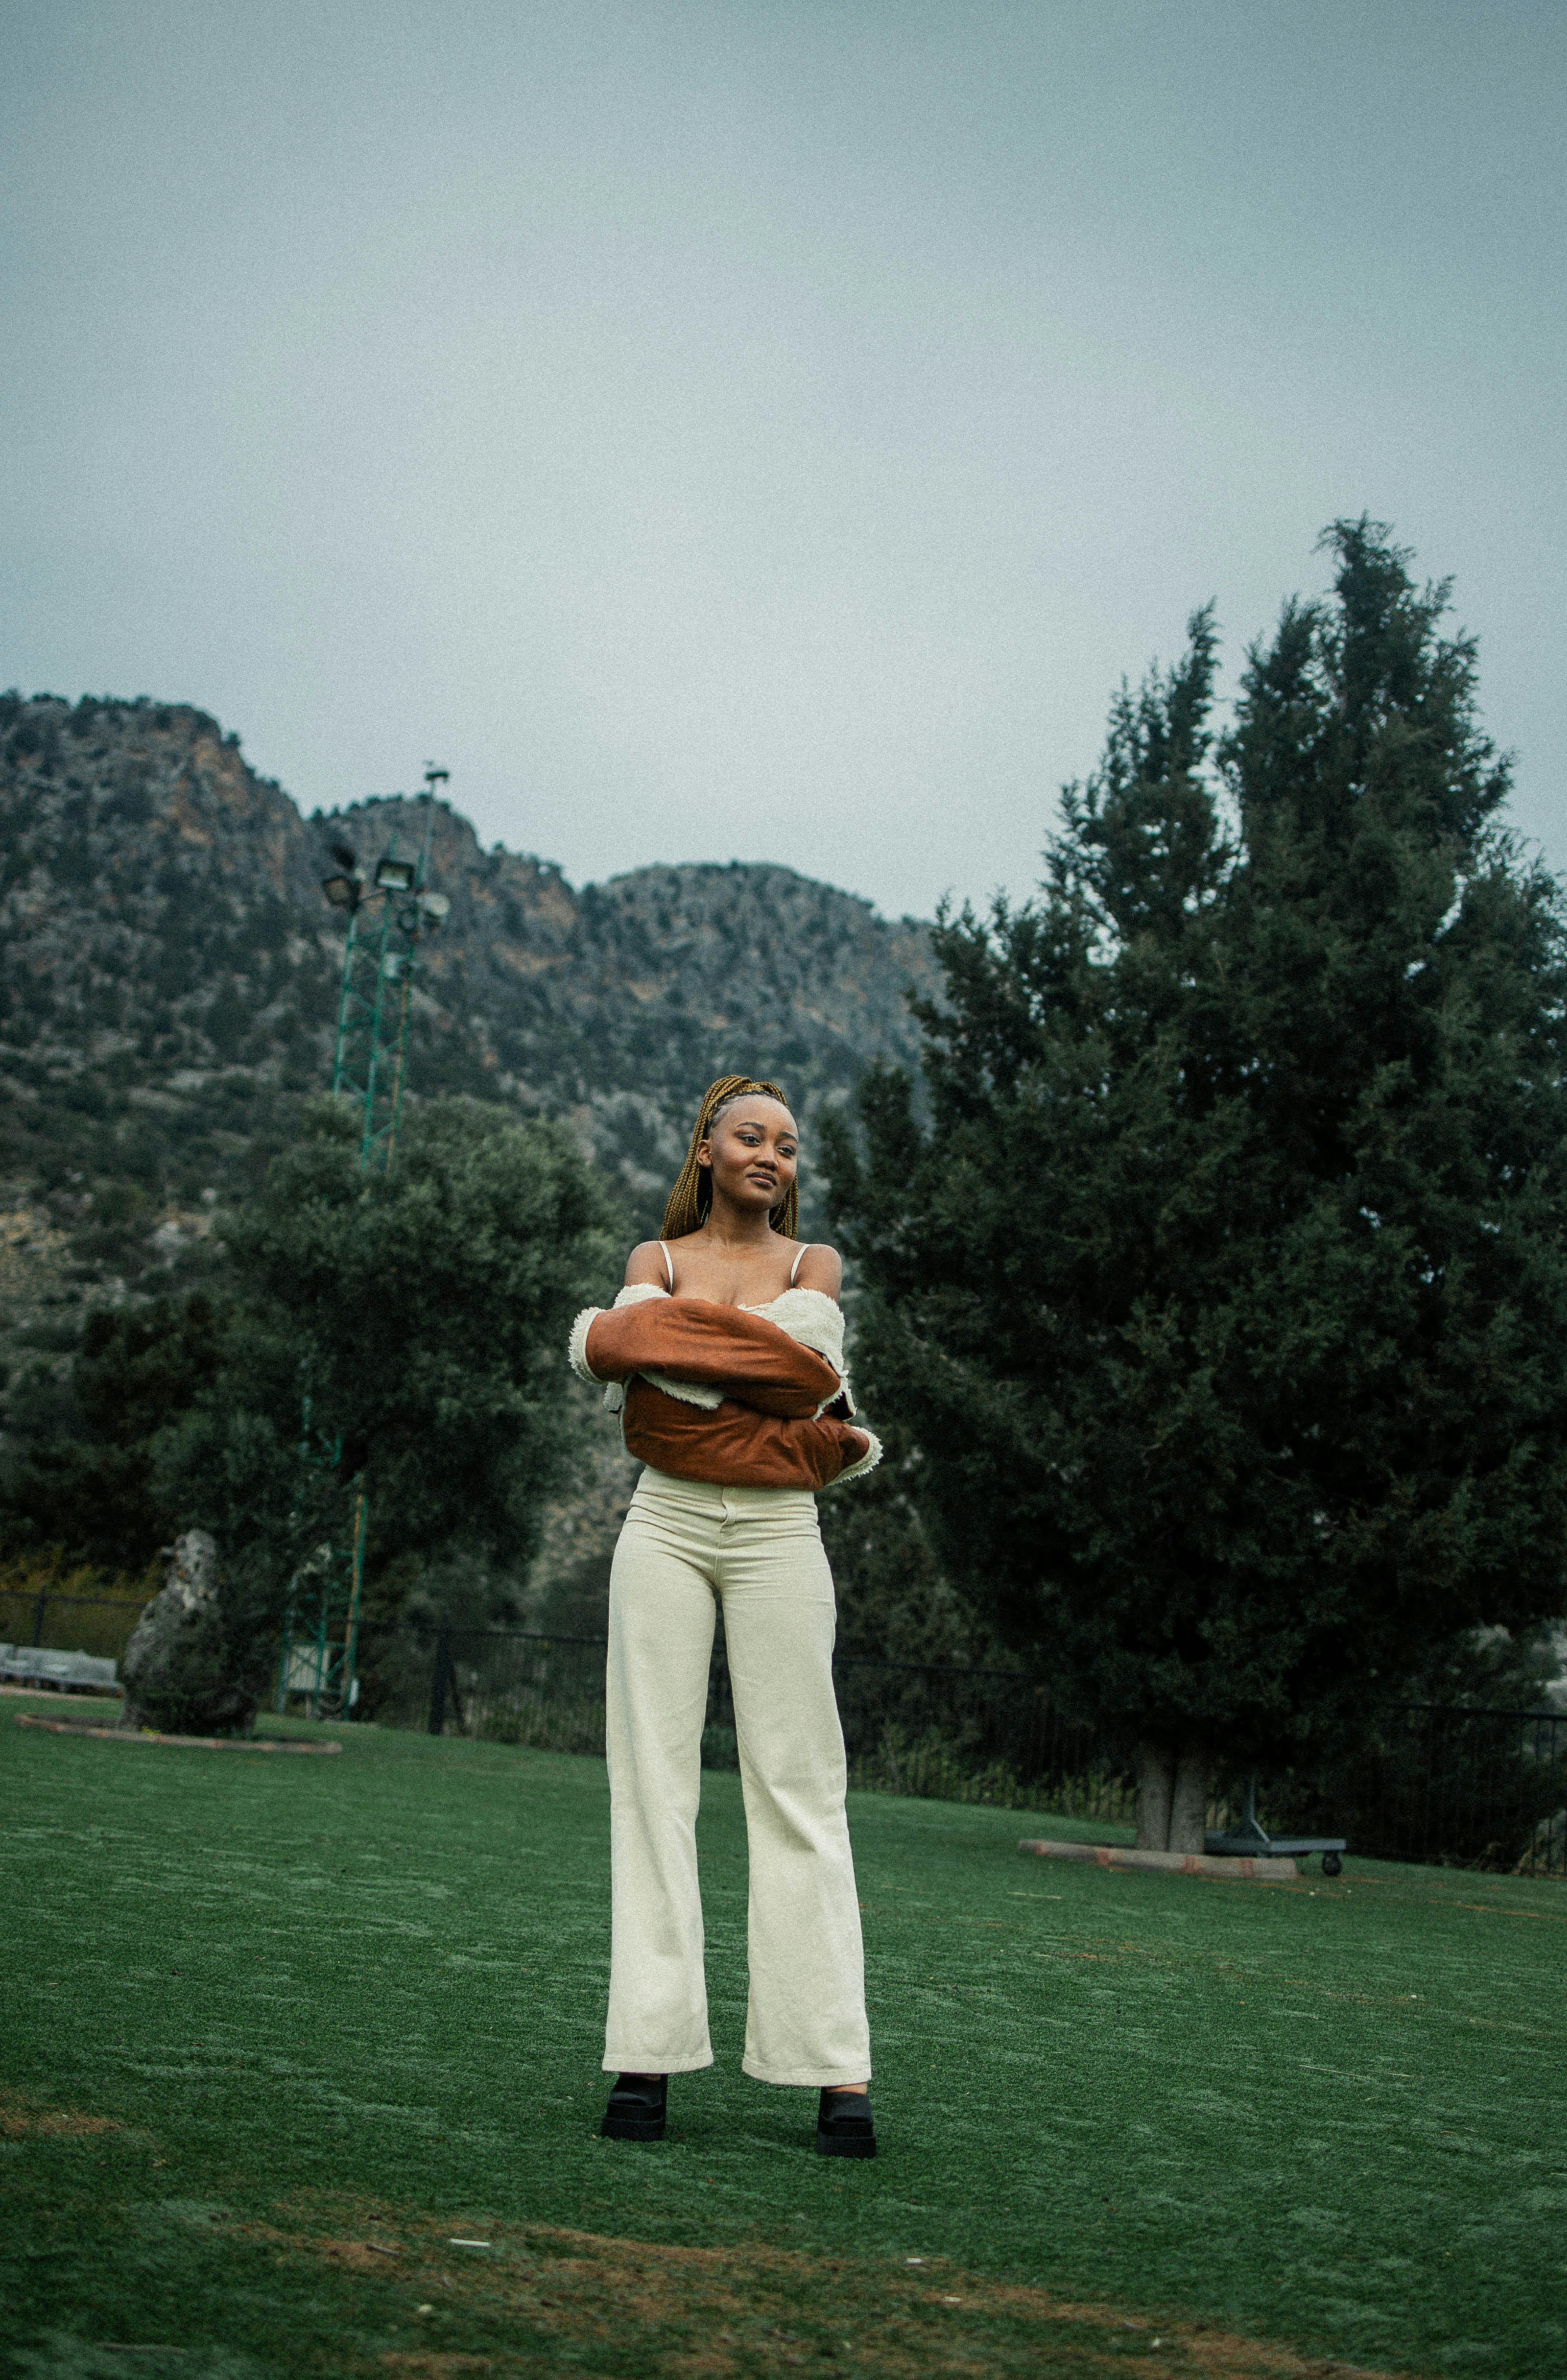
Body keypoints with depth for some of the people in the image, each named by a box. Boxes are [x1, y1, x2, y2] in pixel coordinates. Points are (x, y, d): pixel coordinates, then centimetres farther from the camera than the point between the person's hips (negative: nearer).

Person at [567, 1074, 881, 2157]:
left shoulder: (815, 1265, 13)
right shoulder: (657, 1260, 13)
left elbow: (805, 1353, -7)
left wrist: (663, 1340, -5)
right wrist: (789, 1420, -11)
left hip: (777, 1539, -1)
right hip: (668, 1529, 1)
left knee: (799, 1789, -4)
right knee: (655, 1779, -4)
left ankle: (840, 2072, -5)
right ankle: (650, 2056, -2)